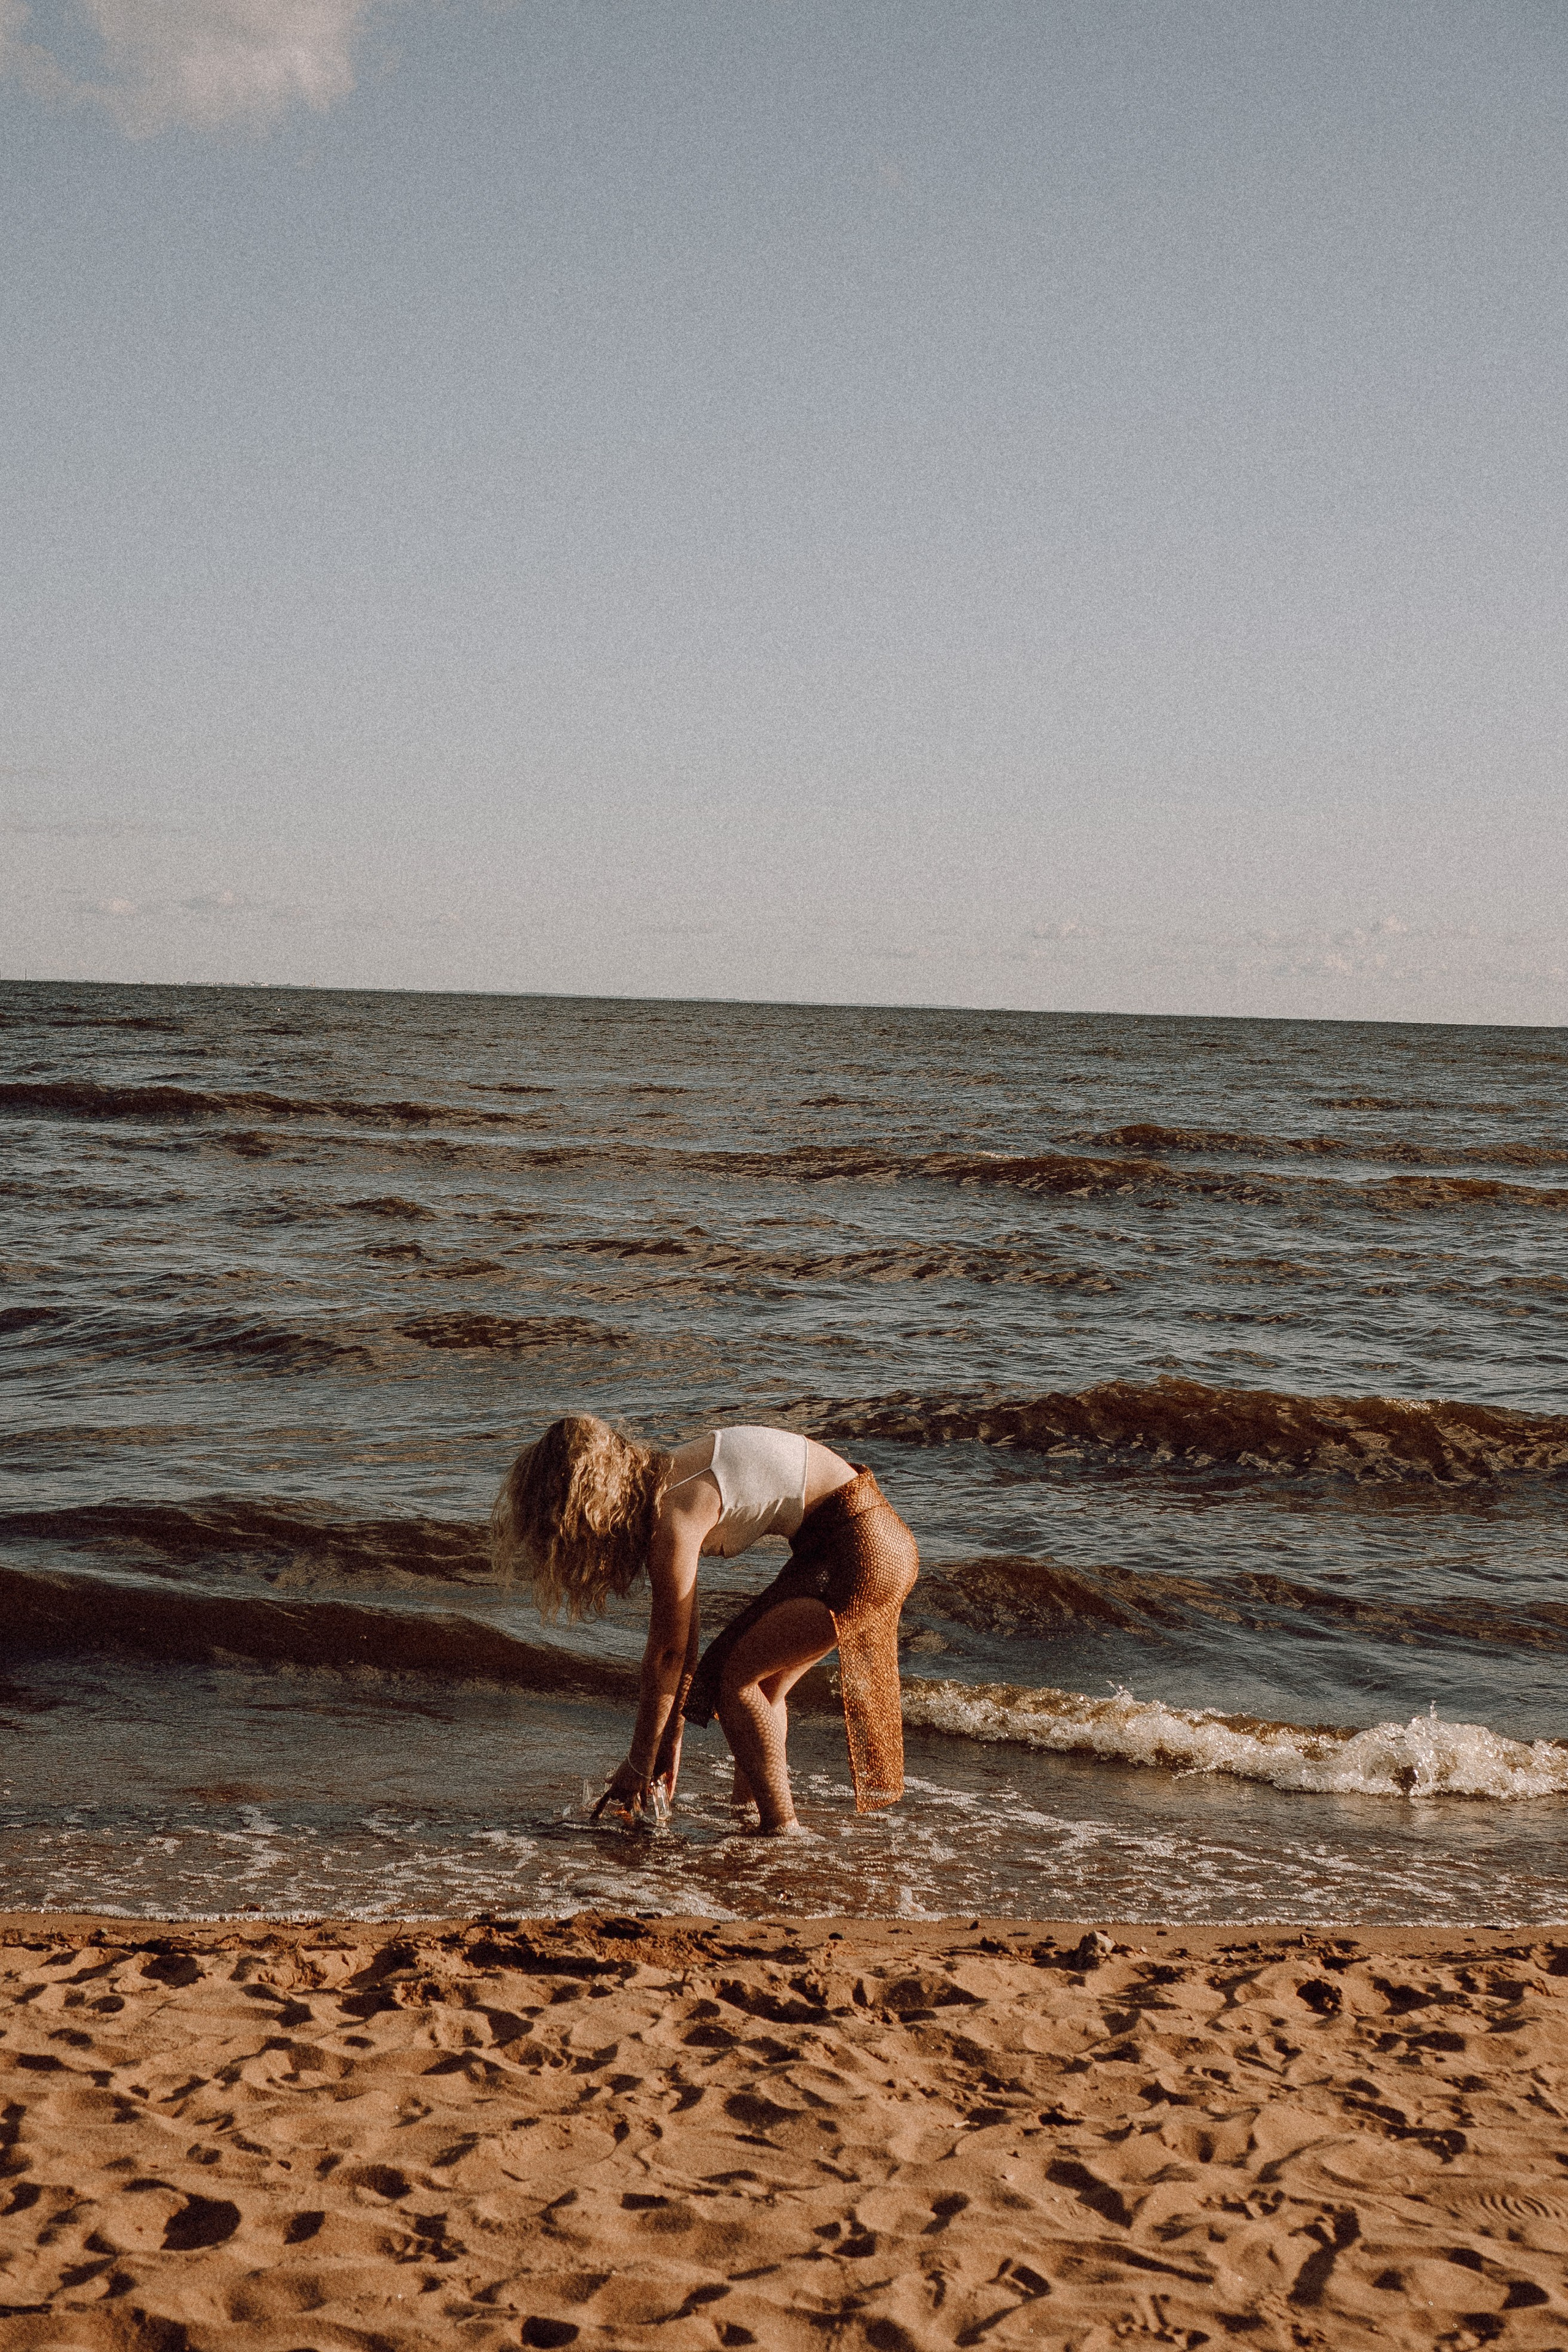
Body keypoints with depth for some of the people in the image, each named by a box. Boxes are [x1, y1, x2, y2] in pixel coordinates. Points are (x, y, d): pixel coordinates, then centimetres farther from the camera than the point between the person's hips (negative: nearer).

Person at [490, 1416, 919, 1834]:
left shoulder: (674, 1513, -19)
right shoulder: (660, 1483, 8)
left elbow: (667, 1652, -12)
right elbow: (682, 1645, 14)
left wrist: (638, 1761, -3)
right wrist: (670, 1741, 17)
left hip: (863, 1549, -10)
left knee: (736, 1675, -7)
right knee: (762, 1685, 14)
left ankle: (782, 1830, -4)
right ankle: (746, 1809, 20)